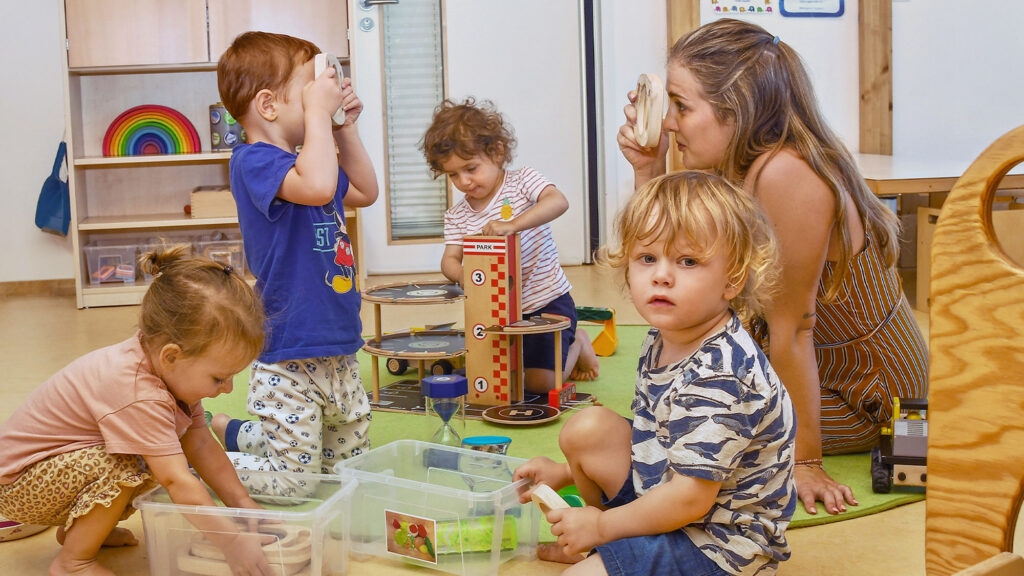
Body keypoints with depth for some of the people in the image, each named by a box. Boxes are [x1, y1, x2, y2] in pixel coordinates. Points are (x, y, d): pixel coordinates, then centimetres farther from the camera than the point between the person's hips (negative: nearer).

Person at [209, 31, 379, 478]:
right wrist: (318, 113, -25)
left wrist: (346, 128, 15)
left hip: (337, 351, 9)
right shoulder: (254, 161, -17)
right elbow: (317, 187, -36)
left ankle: (234, 432, 37)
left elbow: (365, 192, 26)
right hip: (290, 360, -9)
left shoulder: (303, 160, 12)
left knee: (351, 465, 22)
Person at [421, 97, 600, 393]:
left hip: (547, 300, -5)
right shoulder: (456, 216, 4)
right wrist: (464, 275, -29)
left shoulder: (521, 180, -9)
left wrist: (512, 225, -41)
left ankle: (575, 342, 18)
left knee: (541, 381, -16)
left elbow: (558, 202, -27)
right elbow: (450, 259, -3)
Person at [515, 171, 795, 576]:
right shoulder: (662, 343, 0)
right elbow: (647, 436, 15)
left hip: (718, 542, -10)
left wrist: (602, 526, -16)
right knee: (586, 427, 1)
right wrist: (567, 472, 13)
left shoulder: (719, 375, -30)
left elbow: (691, 499, -27)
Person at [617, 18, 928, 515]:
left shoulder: (788, 175, -32)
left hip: (867, 394, -8)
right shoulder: (731, 168, -6)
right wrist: (648, 170, -10)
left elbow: (791, 329, -28)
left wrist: (805, 461, -20)